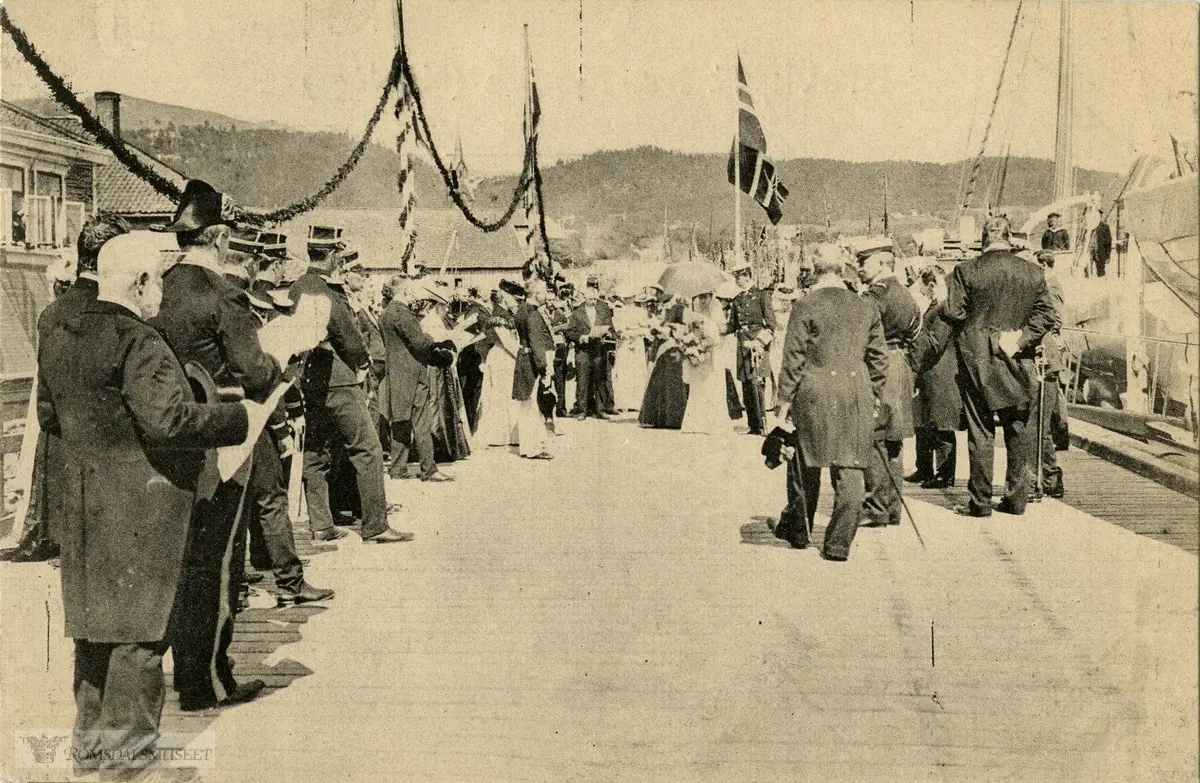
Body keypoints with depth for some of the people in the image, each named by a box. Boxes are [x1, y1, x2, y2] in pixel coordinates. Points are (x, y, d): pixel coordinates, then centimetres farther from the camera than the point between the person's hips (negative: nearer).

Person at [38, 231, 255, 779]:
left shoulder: (57, 337, 8)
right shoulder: (138, 343, -18)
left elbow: (48, 418, 17)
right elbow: (171, 421, -26)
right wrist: (240, 417, -15)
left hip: (79, 499, 8)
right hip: (141, 505, -8)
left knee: (94, 620, 16)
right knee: (140, 624, 3)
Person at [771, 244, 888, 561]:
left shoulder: (805, 306, -6)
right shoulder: (866, 308, 6)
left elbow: (793, 358, -5)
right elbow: (879, 357, 10)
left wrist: (784, 401, 0)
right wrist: (874, 395, 20)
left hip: (814, 393, -3)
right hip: (856, 395, 3)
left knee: (805, 464, 13)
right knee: (850, 469, 5)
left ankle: (798, 529, 28)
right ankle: (839, 543, 6)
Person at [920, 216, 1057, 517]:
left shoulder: (966, 271, -8)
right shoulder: (1032, 272, 3)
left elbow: (952, 317, -8)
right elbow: (1046, 314, 0)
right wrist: (1020, 340, -3)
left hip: (978, 360, -3)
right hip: (1018, 364, 3)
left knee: (981, 431, 3)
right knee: (1018, 429, 12)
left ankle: (980, 501, 6)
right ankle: (1016, 497, 17)